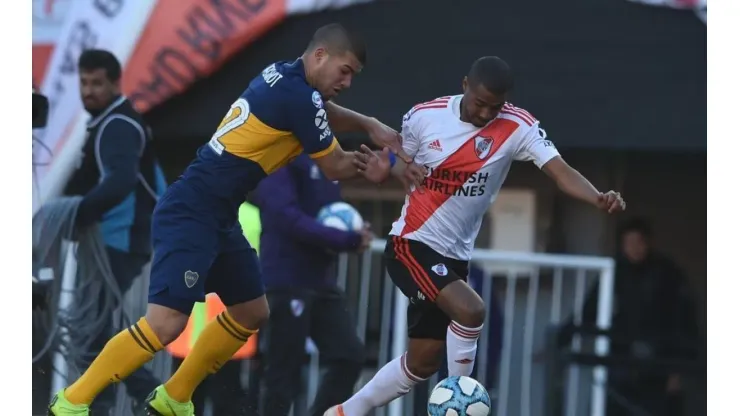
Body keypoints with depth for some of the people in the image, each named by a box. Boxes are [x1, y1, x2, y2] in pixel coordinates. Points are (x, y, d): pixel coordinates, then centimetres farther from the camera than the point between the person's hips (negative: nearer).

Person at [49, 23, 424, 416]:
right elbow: (334, 166, -5)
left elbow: (327, 115, 31)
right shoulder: (298, 96, -17)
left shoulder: (283, 76, 10)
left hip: (218, 218, 11)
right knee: (166, 322, -19)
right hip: (189, 214, -11)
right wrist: (371, 165, 13)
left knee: (251, 312, 17)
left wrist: (369, 125, 13)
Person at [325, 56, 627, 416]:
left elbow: (561, 171, -21)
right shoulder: (423, 117, -11)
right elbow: (396, 168, 4)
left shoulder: (517, 127, -11)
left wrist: (598, 199, -40)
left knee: (423, 361, 12)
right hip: (411, 244, -4)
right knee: (470, 310, -27)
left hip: (454, 256, 4)